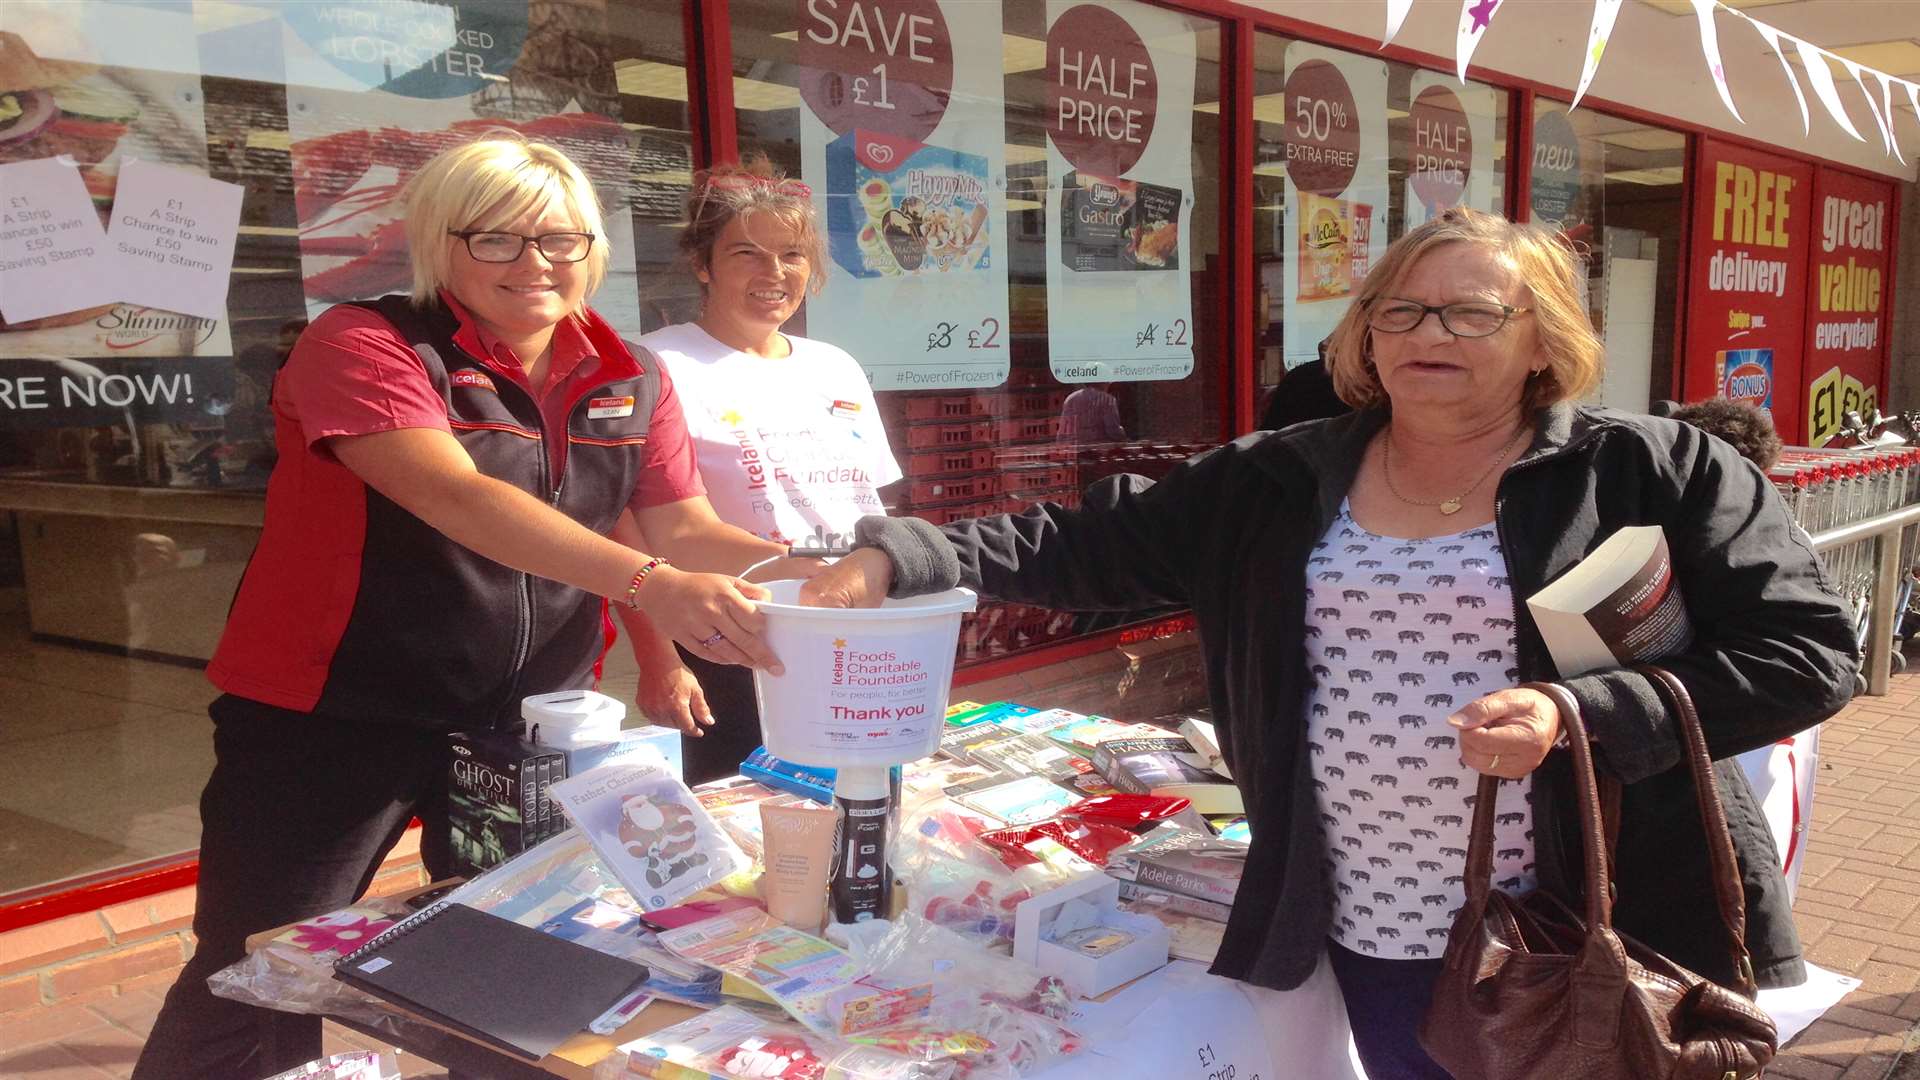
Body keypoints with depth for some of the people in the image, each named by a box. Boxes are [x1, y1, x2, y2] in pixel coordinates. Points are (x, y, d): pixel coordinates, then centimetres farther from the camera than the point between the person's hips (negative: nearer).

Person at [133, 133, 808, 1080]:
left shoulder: (632, 383, 3)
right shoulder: (364, 346, -15)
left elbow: (681, 526, 1)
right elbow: (458, 499, -30)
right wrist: (645, 583, -42)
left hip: (533, 723, 5)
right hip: (335, 719, -5)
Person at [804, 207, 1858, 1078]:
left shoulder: (1656, 472, -6)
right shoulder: (1283, 482, 3)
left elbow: (1809, 650, -7)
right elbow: (1093, 544, 4)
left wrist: (1584, 717, -21)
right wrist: (899, 558, -7)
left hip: (1604, 944, -2)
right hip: (1371, 942, 3)